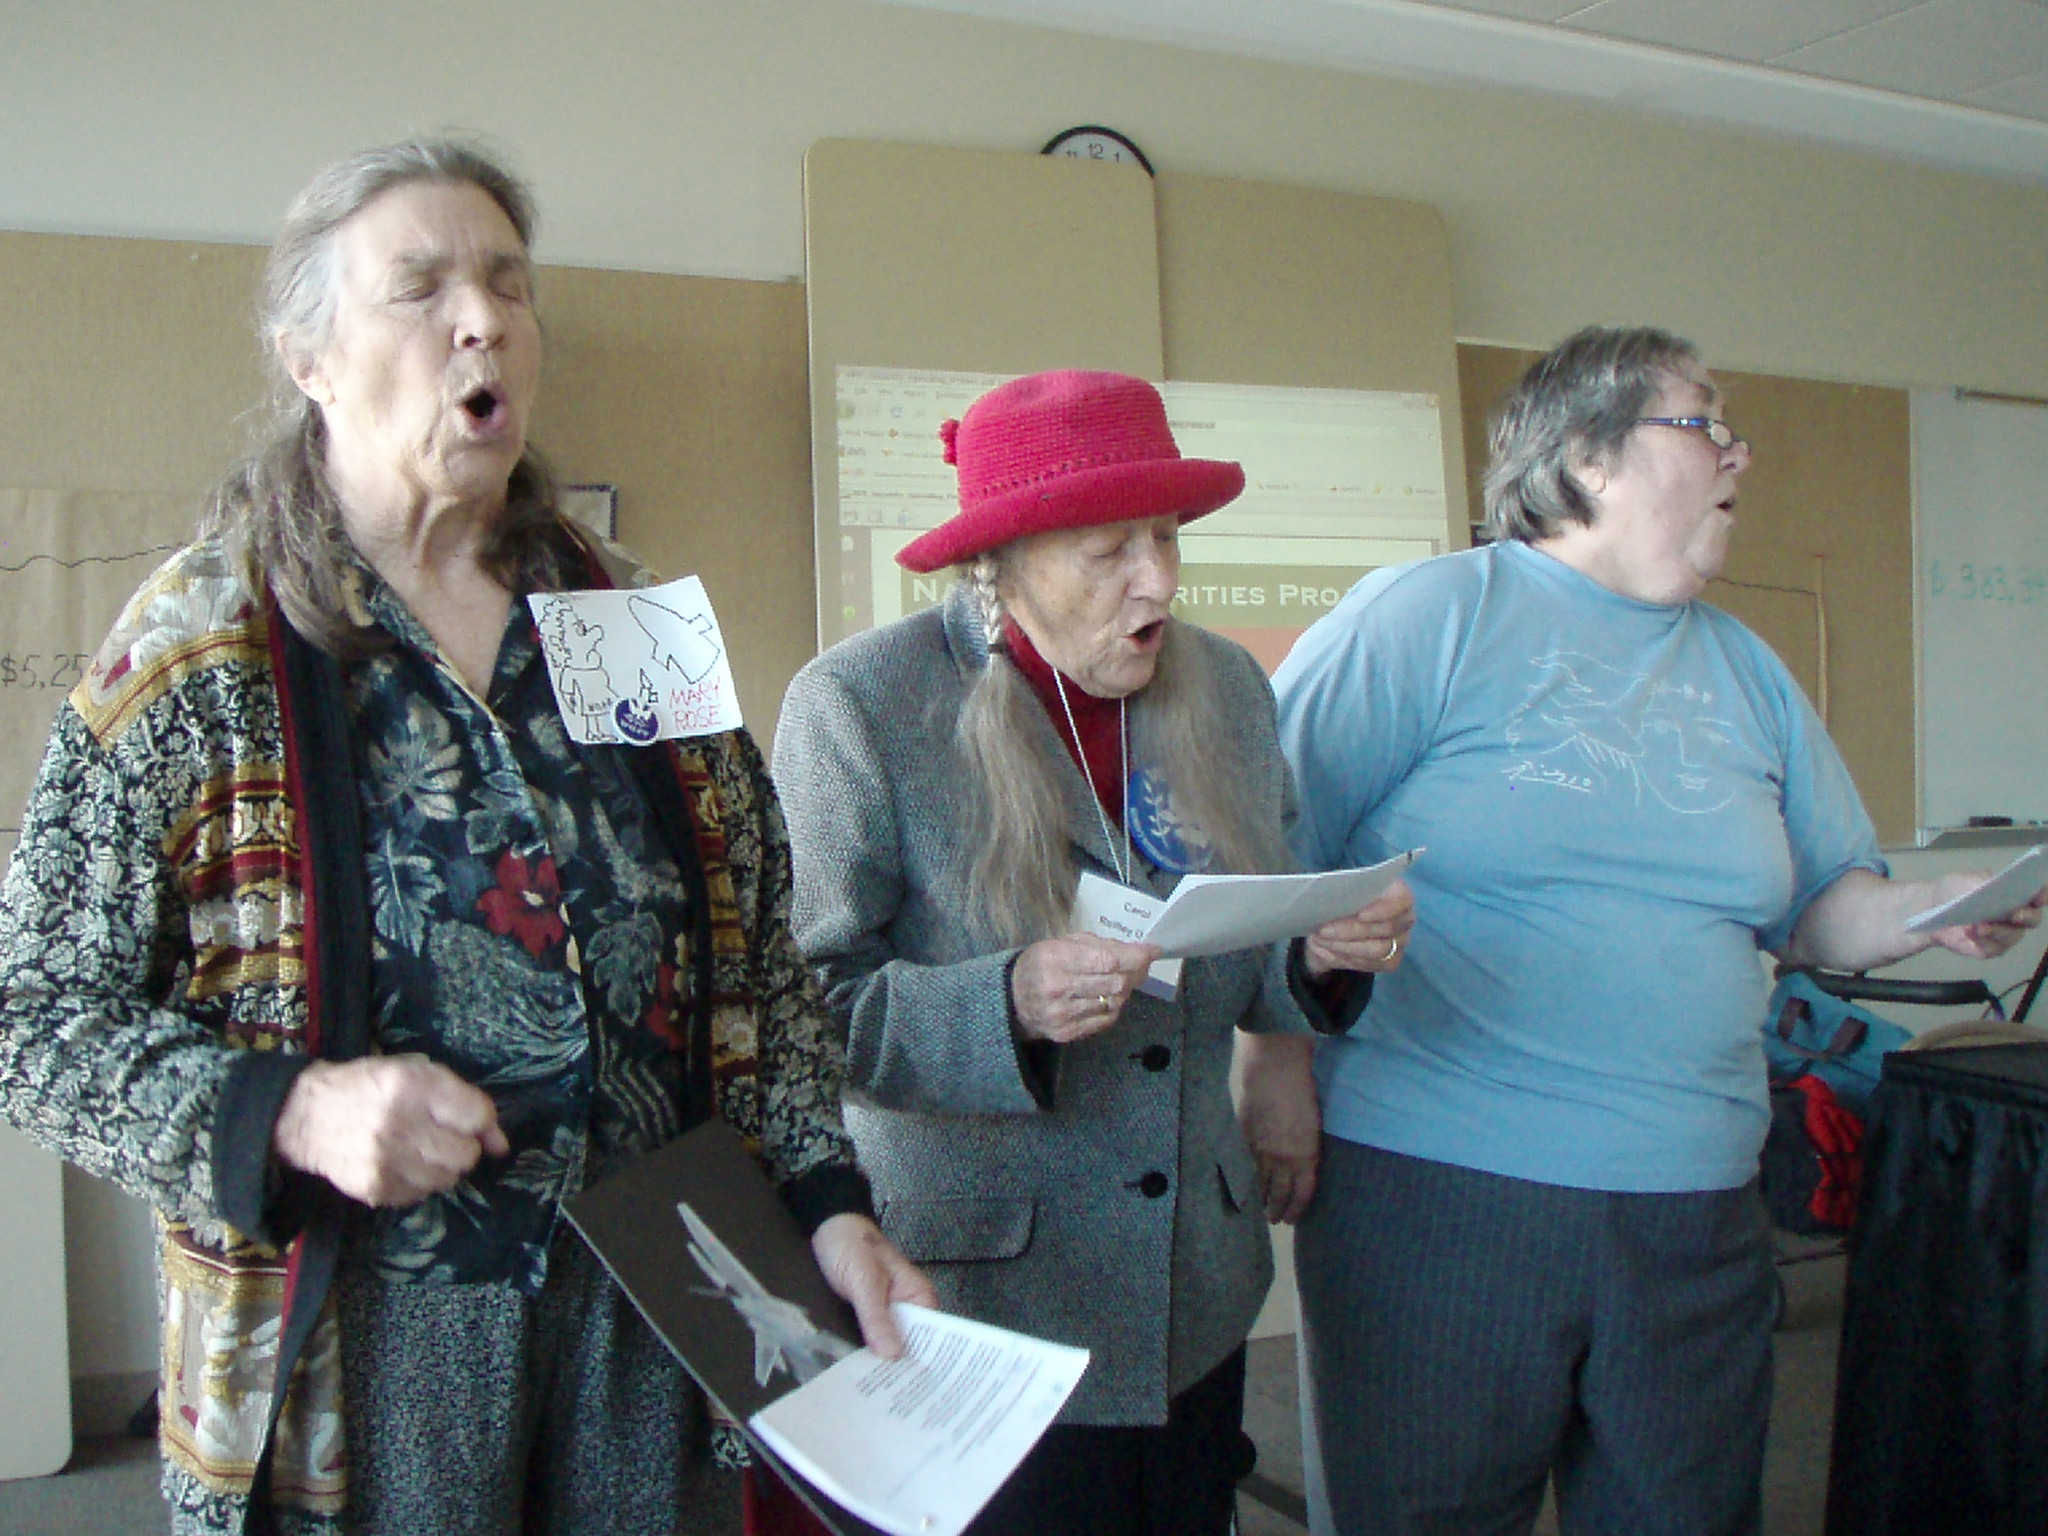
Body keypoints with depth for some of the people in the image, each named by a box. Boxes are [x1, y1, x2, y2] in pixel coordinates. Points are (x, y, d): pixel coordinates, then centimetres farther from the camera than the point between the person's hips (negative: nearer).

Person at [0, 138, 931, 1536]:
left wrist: (831, 1204, -1)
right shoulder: (194, 654, -6)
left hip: (659, 1302, 4)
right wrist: (291, 1111, -21)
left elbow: (761, 963, 10)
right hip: (361, 1330, -3)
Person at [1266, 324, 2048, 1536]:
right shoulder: (1428, 618, -5)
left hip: (1695, 1216, 6)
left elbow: (1815, 907, 18)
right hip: (1436, 1194, -5)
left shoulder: (1747, 673, 15)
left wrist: (1923, 913, -2)